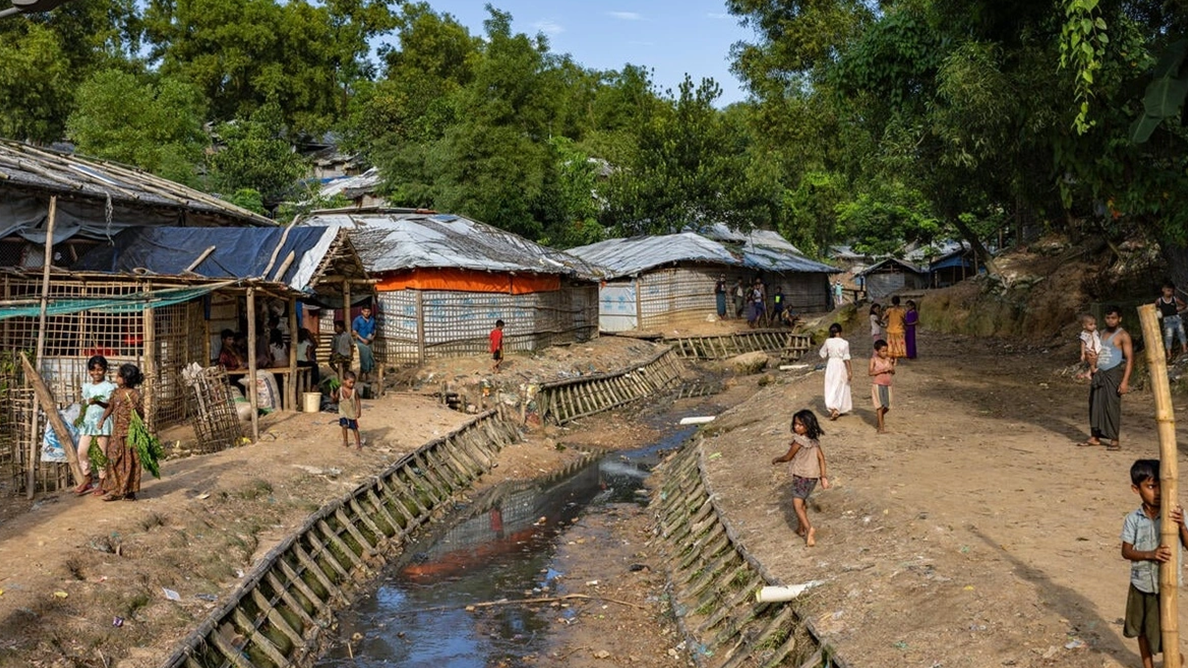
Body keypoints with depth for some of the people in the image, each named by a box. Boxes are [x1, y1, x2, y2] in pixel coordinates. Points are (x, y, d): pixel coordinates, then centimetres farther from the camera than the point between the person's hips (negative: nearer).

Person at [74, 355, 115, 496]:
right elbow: (84, 404, 18)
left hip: (102, 422, -6)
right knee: (82, 451, 2)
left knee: (102, 453, -2)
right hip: (88, 421, 6)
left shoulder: (109, 386, -3)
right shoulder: (87, 386, 15)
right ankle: (87, 478, 20)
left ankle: (102, 482, 8)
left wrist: (97, 402, -28)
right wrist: (80, 417, 5)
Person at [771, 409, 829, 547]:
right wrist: (823, 476, 3)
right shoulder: (814, 440, 4)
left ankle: (809, 528, -28)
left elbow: (788, 457, -8)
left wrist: (776, 460, 11)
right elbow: (821, 458, 2)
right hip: (813, 476, 8)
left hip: (801, 476, -8)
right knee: (802, 502, 24)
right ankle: (801, 528, 34)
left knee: (797, 505, -11)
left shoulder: (798, 440, -18)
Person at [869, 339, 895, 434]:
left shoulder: (888, 359, 5)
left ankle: (879, 415, 41)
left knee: (887, 406, 9)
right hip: (877, 385, -4)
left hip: (887, 385, 4)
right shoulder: (874, 360, -6)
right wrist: (882, 370, -22)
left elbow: (893, 372, 9)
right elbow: (870, 372, -15)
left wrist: (891, 369, -13)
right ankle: (881, 427, -3)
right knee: (880, 405, -6)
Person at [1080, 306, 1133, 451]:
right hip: (1100, 374, 7)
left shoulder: (1123, 335, -5)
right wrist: (1092, 373, 13)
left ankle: (1114, 441, -3)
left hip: (1114, 374, -7)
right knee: (1096, 405, 5)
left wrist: (1125, 381, -18)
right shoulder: (1102, 334, 16)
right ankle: (1094, 437, 12)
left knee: (1112, 406, -7)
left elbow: (1129, 359, -10)